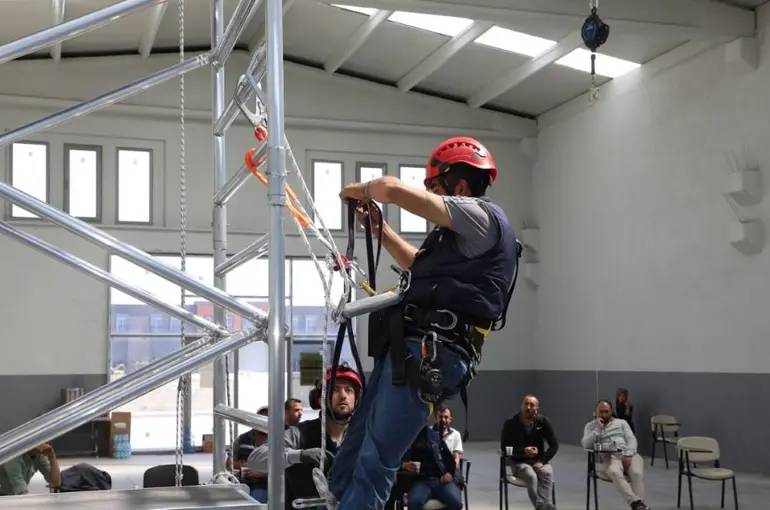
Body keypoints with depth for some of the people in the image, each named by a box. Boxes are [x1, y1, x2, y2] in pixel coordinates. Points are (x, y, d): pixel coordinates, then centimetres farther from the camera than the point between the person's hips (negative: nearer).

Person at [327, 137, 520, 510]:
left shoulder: (483, 216, -6)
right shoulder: (463, 235, 25)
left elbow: (393, 189, -14)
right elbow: (417, 265, 43)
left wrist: (359, 190, 7)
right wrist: (377, 227, 35)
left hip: (430, 354, -11)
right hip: (408, 348, 11)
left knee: (375, 462, -13)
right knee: (356, 446, 15)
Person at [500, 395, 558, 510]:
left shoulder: (543, 422, 1)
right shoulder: (510, 424, -3)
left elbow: (554, 445, 0)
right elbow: (504, 448, -2)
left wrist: (542, 461, -15)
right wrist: (524, 451, -16)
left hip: (539, 460, 2)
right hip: (519, 462, -2)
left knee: (547, 473, -33)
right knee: (531, 475, -35)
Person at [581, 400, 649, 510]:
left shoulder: (621, 422, 23)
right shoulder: (590, 426, 19)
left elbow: (631, 439, 10)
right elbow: (585, 445, 3)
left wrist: (628, 455, -9)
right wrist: (598, 429, -4)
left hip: (628, 454, 3)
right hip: (608, 457, -2)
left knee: (637, 473, -31)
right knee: (615, 473, -38)